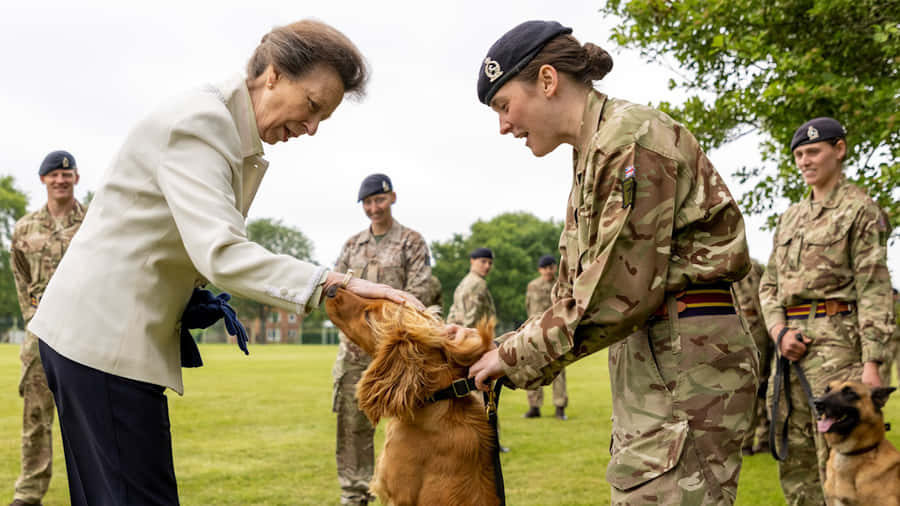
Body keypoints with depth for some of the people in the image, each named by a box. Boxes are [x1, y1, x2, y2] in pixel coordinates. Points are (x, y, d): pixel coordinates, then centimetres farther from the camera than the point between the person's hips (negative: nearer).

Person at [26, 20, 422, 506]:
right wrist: (337, 283, -32)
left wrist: (197, 299, 6)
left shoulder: (237, 136, 13)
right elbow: (220, 251, -28)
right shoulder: (200, 120, -17)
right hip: (104, 336, -10)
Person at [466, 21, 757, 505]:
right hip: (646, 360, 10)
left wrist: (514, 355, -9)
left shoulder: (631, 136, -12)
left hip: (686, 357, -10)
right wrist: (497, 354, 7)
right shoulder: (590, 158, 19)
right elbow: (576, 295, 18)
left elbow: (619, 294, -18)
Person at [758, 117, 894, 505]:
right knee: (794, 461, 9)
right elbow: (769, 284, 17)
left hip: (836, 339, -7)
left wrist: (872, 362, -16)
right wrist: (779, 331, -2)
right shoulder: (790, 217, 19)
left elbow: (874, 290, -8)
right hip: (792, 343, 7)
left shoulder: (861, 210, -2)